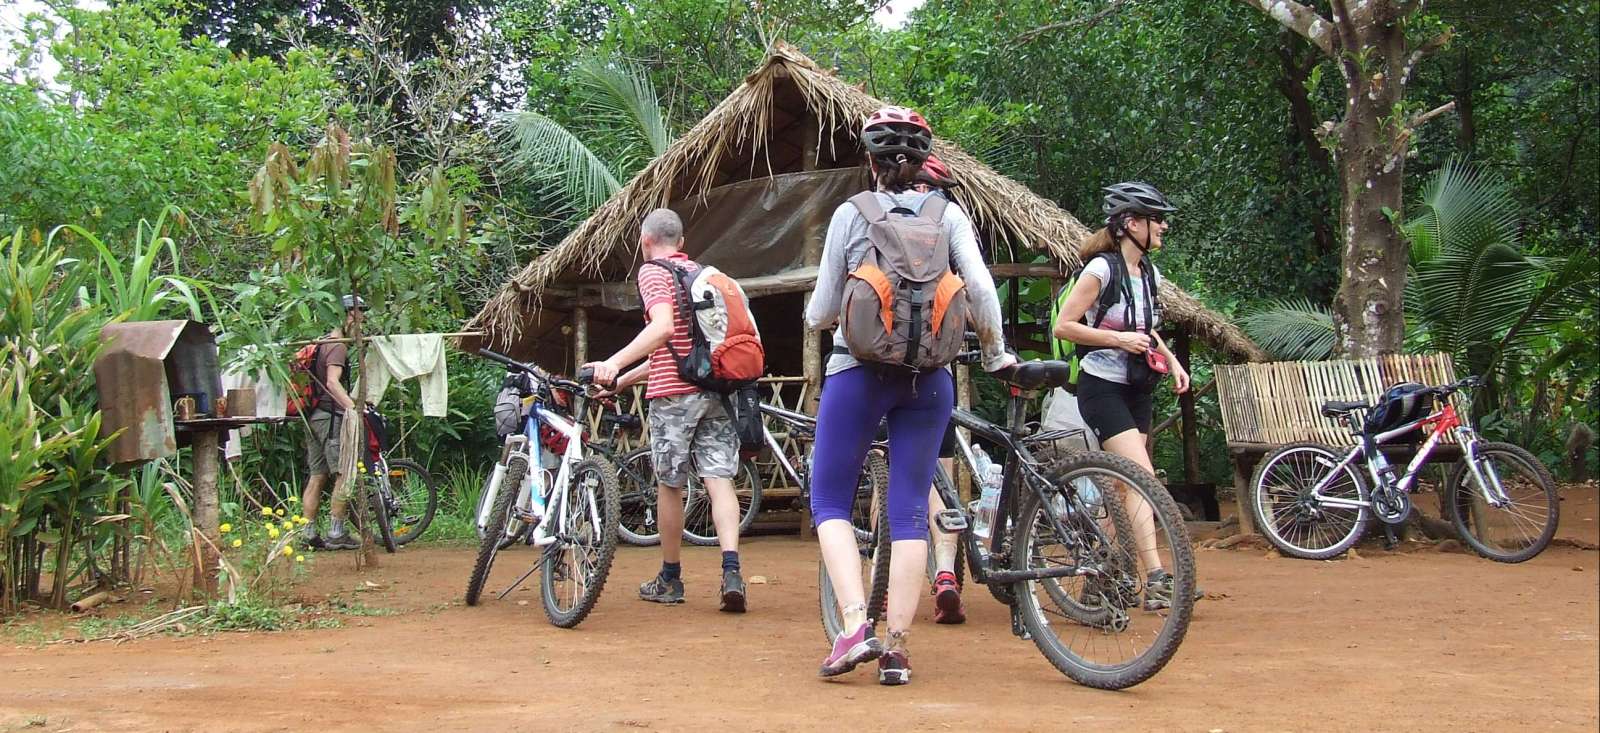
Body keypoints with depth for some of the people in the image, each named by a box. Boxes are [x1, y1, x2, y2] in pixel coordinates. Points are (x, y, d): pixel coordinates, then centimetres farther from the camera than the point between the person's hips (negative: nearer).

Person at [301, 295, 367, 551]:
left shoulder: (323, 343, 18)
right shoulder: (338, 346, -13)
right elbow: (332, 382, -27)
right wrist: (353, 407, -39)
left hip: (313, 416, 10)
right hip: (330, 416, -10)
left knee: (317, 477, 10)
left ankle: (308, 533, 10)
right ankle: (336, 534, -8)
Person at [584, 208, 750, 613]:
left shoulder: (652, 271, -2)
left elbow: (664, 328, -22)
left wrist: (614, 363, -30)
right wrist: (623, 381, 31)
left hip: (675, 392, -6)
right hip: (716, 388, 6)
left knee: (669, 485, 7)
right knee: (719, 480, -3)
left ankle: (670, 579, 18)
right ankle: (731, 571, -20)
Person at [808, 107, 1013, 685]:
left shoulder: (850, 214, -1)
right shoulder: (948, 214, 4)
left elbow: (823, 310, 1)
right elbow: (981, 289, -5)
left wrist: (813, 316, 25)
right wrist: (994, 353, 11)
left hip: (858, 371, -2)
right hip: (929, 379, 2)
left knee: (830, 500, 8)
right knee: (910, 509, 6)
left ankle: (854, 623, -11)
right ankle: (896, 647, 3)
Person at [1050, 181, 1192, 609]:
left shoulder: (1150, 273, 12)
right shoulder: (1102, 268, -12)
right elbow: (1063, 326, -15)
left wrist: (1171, 360, 8)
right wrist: (1119, 339, -20)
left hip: (1137, 388, 8)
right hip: (1102, 386, -8)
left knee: (1123, 486, 8)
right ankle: (1156, 580, -23)